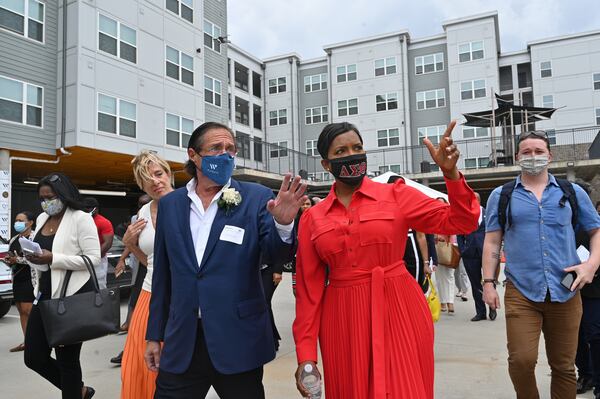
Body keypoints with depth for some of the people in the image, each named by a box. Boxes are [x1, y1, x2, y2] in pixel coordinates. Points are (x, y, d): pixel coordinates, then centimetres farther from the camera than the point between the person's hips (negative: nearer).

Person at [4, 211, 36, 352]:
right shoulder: (13, 240, 15)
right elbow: (10, 259, 25)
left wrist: (19, 260, -19)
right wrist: (8, 261, 3)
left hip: (30, 279, -8)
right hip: (17, 279, 8)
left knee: (27, 310, -9)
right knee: (21, 311, 8)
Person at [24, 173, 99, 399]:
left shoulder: (81, 218, -10)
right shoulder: (42, 219, 12)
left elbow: (93, 258, -16)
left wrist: (53, 259, -22)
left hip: (72, 296, -8)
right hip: (45, 295, 8)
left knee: (67, 359, 3)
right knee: (34, 357, 10)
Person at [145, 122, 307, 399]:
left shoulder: (256, 197, -4)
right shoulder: (170, 204, 5)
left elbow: (276, 250, -11)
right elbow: (163, 275, 10)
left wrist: (283, 223, -32)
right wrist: (155, 335, 12)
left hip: (238, 341, -2)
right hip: (181, 343, 3)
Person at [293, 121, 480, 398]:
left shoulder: (396, 195, -1)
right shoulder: (313, 218, 3)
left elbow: (462, 222, -5)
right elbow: (308, 287, 3)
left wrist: (450, 172, -20)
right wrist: (306, 354, -1)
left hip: (399, 314, -1)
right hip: (344, 321, 2)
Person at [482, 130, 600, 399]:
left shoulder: (572, 192, 10)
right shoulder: (501, 195, 6)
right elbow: (492, 242, 5)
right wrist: (488, 282, -2)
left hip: (565, 293, 2)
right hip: (521, 292, -2)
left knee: (564, 366, 11)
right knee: (521, 360, -9)